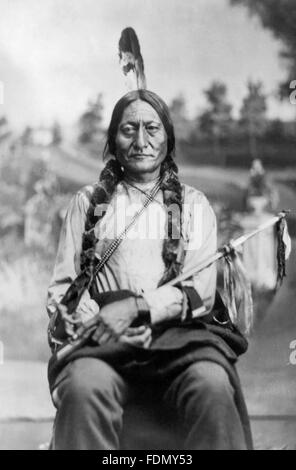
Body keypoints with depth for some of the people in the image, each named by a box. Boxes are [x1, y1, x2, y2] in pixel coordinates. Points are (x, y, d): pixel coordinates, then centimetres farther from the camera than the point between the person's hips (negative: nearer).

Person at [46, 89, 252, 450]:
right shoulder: (87, 202, 20)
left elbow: (200, 291, 5)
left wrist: (137, 307, -12)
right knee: (83, 388, -36)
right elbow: (61, 288, 14)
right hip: (104, 337, 0)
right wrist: (99, 319, -8)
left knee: (213, 386, -35)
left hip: (181, 331, 0)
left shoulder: (193, 204, 19)